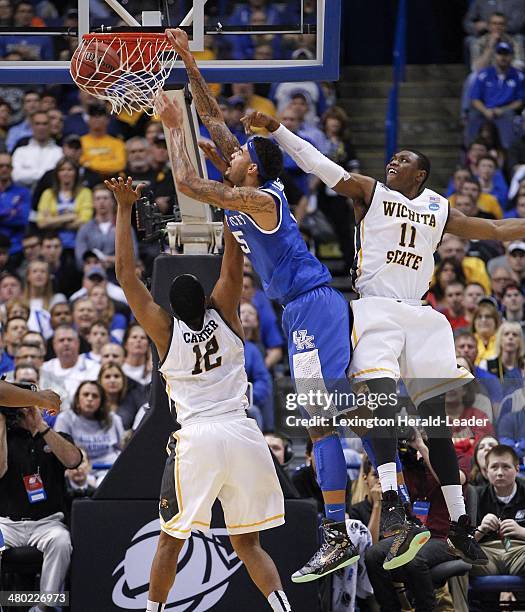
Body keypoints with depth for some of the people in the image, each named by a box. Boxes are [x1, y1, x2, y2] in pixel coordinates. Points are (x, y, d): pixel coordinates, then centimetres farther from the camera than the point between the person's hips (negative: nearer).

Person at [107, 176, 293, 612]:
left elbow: (126, 274, 8)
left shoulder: (166, 329, 5)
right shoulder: (223, 315, 8)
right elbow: (234, 263, 14)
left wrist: (125, 208, 10)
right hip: (244, 435, 2)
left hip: (197, 438, -2)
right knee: (247, 543, 10)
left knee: (171, 539, 12)